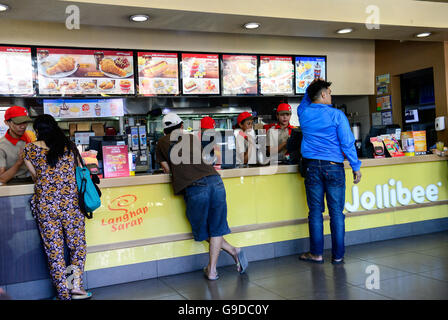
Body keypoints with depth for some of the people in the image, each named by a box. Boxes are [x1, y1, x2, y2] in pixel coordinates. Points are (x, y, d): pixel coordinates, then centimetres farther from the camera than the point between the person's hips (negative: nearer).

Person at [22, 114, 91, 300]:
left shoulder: (30, 149, 2)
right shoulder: (69, 146, 4)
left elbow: (35, 176, 11)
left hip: (45, 206, 0)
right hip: (71, 203, 0)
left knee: (54, 249, 8)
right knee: (77, 245, 15)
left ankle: (63, 294, 13)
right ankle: (76, 287, 6)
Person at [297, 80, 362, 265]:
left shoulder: (304, 113, 5)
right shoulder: (336, 115, -5)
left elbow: (303, 103, 32)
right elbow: (347, 143, -6)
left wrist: (311, 88, 26)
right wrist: (356, 167, 0)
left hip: (312, 166, 3)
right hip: (334, 166, -3)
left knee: (315, 211, 8)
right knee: (336, 211, 4)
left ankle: (316, 253, 14)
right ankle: (338, 255, 9)